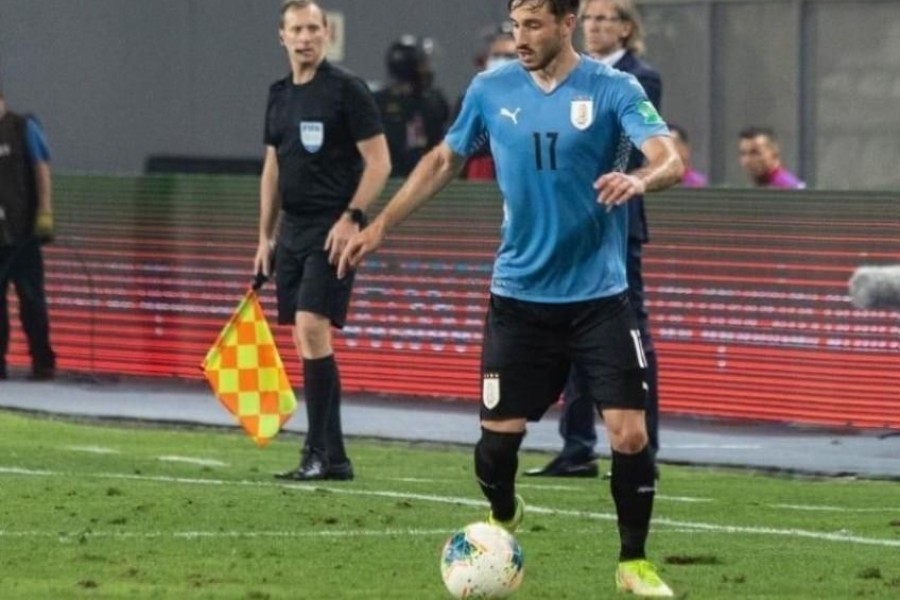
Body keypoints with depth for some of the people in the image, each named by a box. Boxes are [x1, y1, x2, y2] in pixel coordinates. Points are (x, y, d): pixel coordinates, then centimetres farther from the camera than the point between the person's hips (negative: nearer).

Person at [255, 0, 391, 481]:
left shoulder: (346, 90, -7)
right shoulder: (279, 95, 13)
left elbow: (378, 162, -9)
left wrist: (351, 218, -18)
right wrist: (265, 236, 17)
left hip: (332, 232, -7)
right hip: (292, 233, 7)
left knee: (312, 329, -17)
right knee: (307, 342, 5)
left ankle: (320, 453, -13)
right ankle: (332, 456, 10)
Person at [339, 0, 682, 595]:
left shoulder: (614, 90, -9)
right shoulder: (491, 90, 1)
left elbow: (671, 161, -21)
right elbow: (445, 160, 16)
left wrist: (639, 179, -43)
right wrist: (382, 224, 12)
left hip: (598, 295, -2)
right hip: (519, 295, 2)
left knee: (630, 434, -9)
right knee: (499, 433, 3)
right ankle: (502, 518, 36)